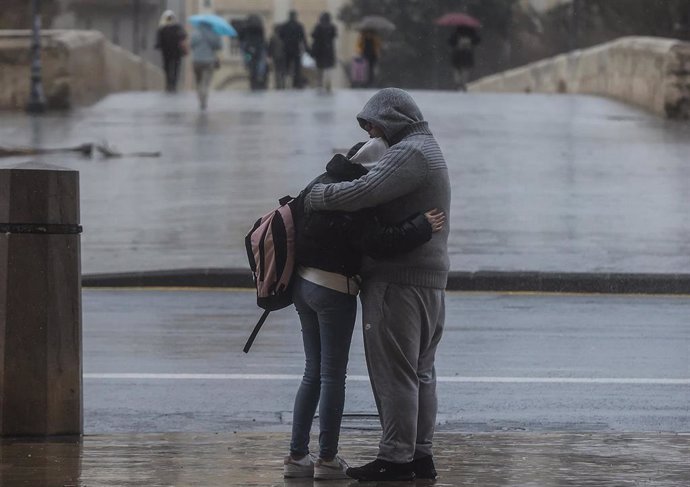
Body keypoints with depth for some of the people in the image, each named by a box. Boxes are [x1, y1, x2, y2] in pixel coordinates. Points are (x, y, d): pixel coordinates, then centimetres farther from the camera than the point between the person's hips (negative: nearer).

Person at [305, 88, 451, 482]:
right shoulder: (427, 150, 21)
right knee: (420, 370, 12)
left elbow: (366, 192, -27)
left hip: (398, 282, -11)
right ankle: (420, 455, 14)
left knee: (393, 371, -8)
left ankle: (395, 458, -8)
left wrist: (311, 198, -16)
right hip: (430, 282, 11)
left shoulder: (409, 153, -14)